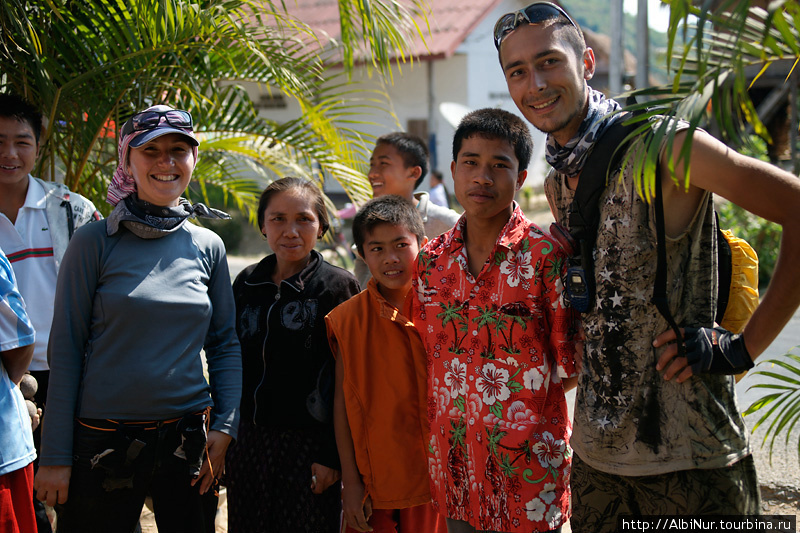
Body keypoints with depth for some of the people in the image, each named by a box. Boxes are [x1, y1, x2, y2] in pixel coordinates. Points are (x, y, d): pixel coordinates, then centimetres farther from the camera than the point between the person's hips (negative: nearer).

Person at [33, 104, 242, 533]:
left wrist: (224, 428, 0)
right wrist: (55, 456, -7)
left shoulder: (208, 247, 5)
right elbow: (65, 351, -5)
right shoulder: (95, 243, -5)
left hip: (187, 441, 3)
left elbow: (224, 344, 10)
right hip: (103, 442, -3)